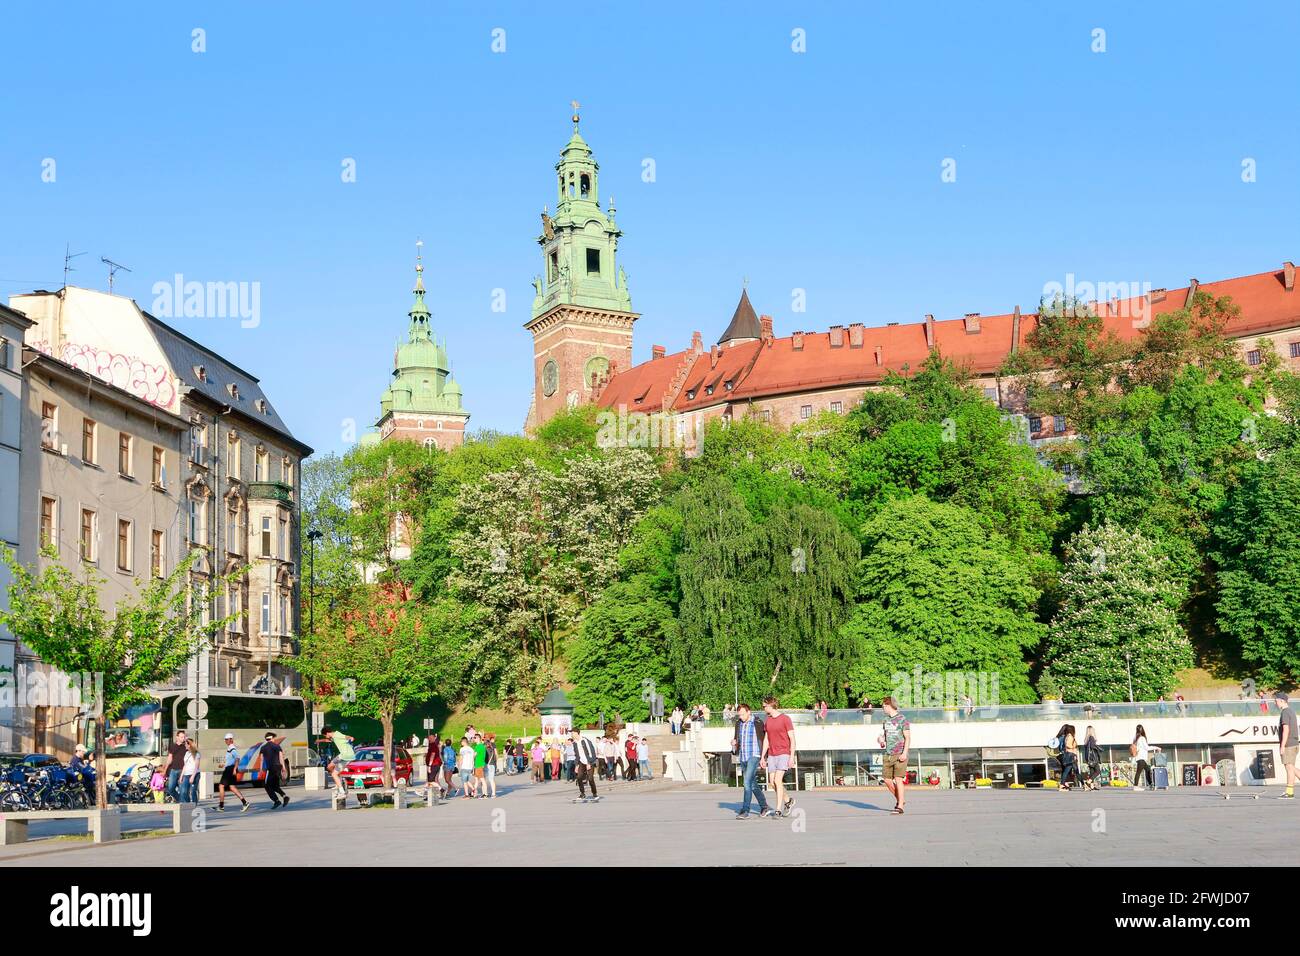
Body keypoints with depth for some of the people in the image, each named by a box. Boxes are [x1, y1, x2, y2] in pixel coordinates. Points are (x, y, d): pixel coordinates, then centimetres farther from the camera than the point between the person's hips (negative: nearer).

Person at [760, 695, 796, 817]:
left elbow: (792, 739, -7)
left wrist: (792, 757, -13)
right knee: (772, 781, 4)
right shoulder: (767, 721, 12)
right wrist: (762, 757, 12)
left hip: (783, 754, -6)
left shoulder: (785, 719, -7)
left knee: (778, 780, -14)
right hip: (771, 755, 6)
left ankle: (779, 810, -10)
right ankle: (788, 801, 26)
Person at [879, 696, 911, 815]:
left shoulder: (902, 719, -6)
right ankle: (900, 800, 24)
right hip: (888, 755, 7)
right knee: (887, 780, 5)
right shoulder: (886, 719, 15)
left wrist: (904, 753, -18)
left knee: (898, 779, -11)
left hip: (900, 755, -7)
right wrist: (881, 739, 7)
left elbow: (907, 738, -8)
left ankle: (900, 807, -9)